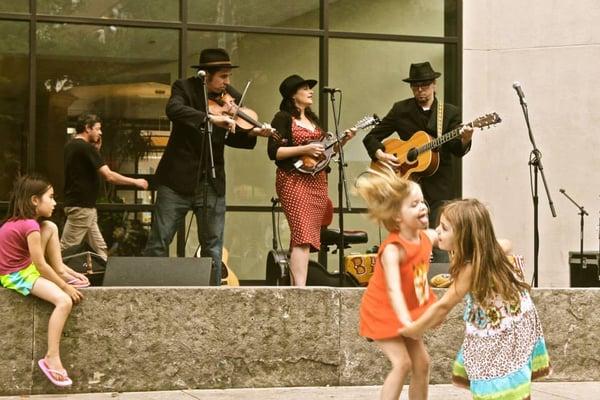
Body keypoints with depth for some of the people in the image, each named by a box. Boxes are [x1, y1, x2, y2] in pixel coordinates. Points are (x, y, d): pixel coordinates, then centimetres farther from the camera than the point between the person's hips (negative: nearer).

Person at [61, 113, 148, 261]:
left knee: (100, 249, 9)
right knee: (65, 249, -5)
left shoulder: (70, 145, 12)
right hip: (81, 206, -10)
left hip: (85, 206, 10)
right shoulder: (86, 148, -17)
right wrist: (136, 182, -11)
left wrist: (96, 149, 11)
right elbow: (109, 176, -21)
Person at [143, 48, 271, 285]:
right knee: (159, 241, 1)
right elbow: (173, 110, -27)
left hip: (212, 183, 3)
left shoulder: (232, 98, 6)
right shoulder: (185, 88, -5)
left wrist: (252, 134, -9)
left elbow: (231, 137, 11)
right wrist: (210, 118, -37)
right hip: (178, 178, -3)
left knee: (213, 246, 6)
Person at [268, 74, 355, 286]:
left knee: (310, 236, 4)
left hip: (317, 181, 8)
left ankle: (295, 285, 6)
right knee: (303, 235, -19)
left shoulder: (313, 119, 21)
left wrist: (343, 140, 8)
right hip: (294, 180, -8)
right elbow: (273, 152, -11)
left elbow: (323, 151, 24)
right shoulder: (283, 118, -3)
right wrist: (304, 149, -17)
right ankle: (299, 287, -25)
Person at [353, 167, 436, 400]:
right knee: (402, 363, -18)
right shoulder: (393, 250, -32)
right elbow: (393, 290, -42)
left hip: (410, 312, 8)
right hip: (383, 313, -8)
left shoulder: (427, 237, -9)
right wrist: (406, 321, -55)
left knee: (422, 363, 8)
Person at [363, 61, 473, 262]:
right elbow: (371, 137, 10)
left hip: (439, 188, -1)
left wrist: (465, 140, -23)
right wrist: (380, 154, -9)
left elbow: (457, 150, -2)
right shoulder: (400, 110, 7)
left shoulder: (450, 112, 6)